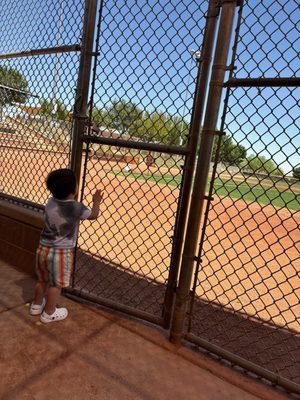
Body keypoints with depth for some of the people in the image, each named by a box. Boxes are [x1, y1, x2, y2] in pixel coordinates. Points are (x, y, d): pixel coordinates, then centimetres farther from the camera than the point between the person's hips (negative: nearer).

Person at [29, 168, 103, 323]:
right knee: (56, 284, 14)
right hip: (61, 253, -6)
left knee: (42, 280, 25)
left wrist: (73, 199, 20)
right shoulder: (77, 207, -19)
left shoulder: (51, 201, -4)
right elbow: (93, 215, 0)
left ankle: (36, 305, 45)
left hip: (43, 249, 6)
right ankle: (49, 313, 31)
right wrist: (96, 202, 15)